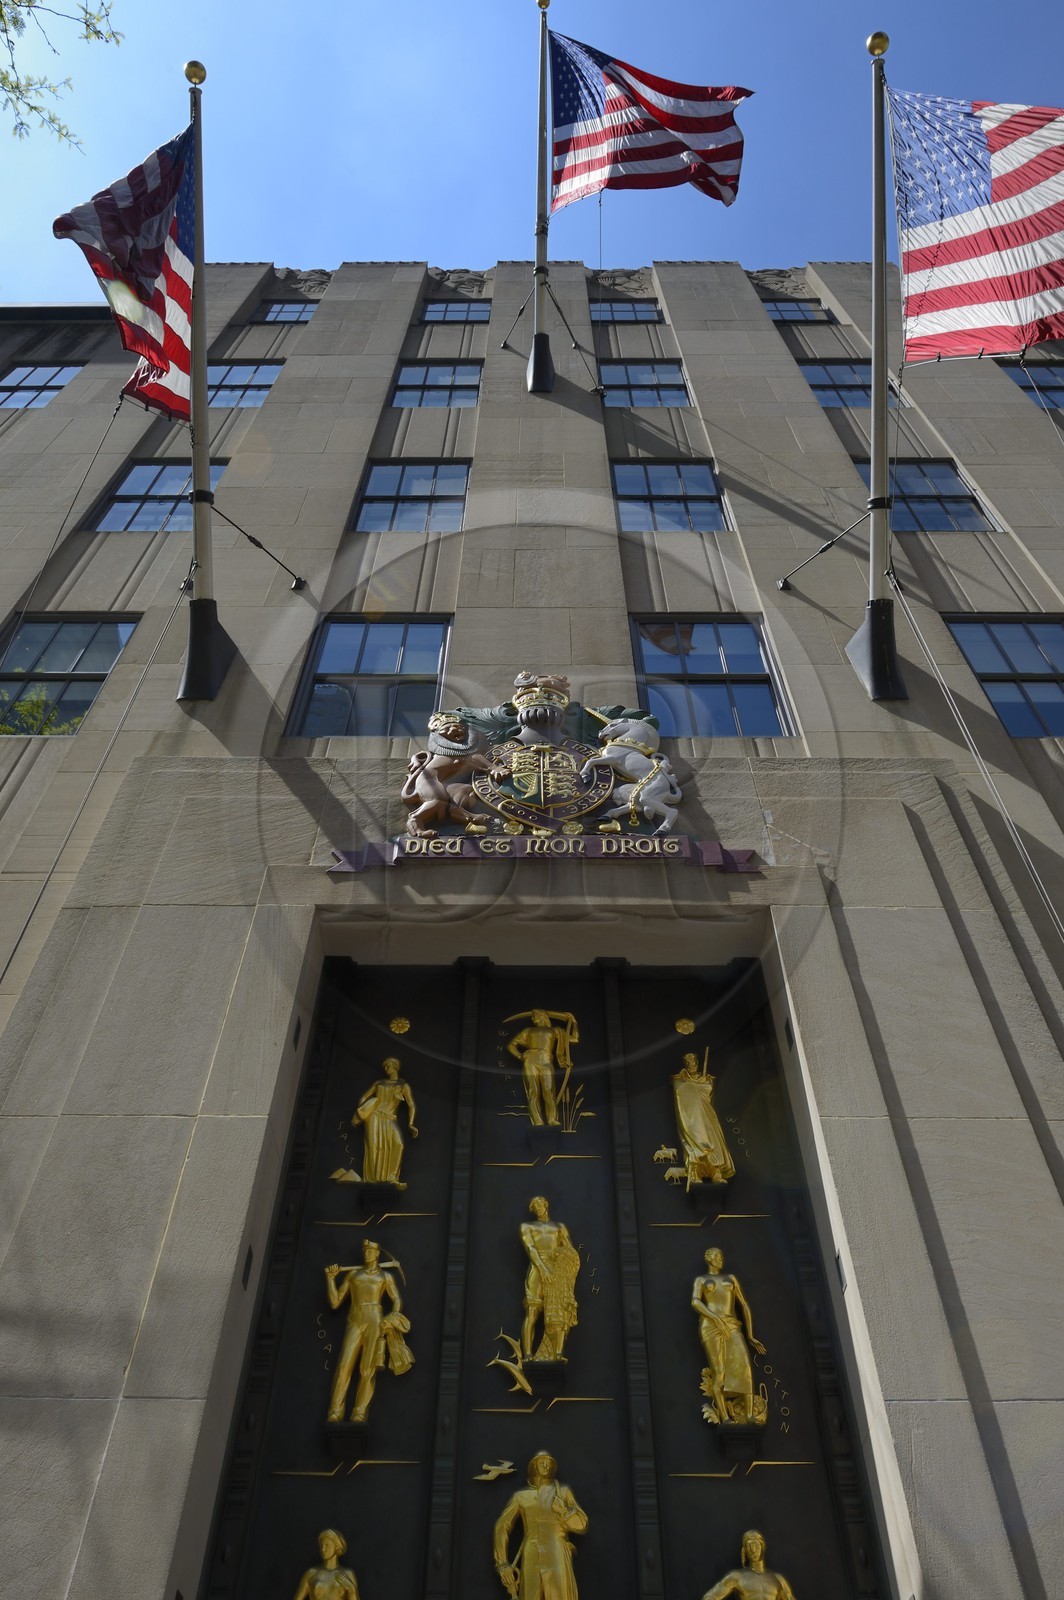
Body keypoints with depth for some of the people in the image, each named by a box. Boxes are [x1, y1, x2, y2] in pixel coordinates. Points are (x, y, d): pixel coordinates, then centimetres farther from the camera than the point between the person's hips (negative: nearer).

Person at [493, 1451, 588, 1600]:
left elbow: (581, 1525, 7)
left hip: (557, 1559, 0)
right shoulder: (521, 1496, 15)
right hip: (531, 1561, 0)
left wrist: (556, 1504, -3)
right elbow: (502, 1527, 10)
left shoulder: (563, 1492, 16)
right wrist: (503, 1564, -2)